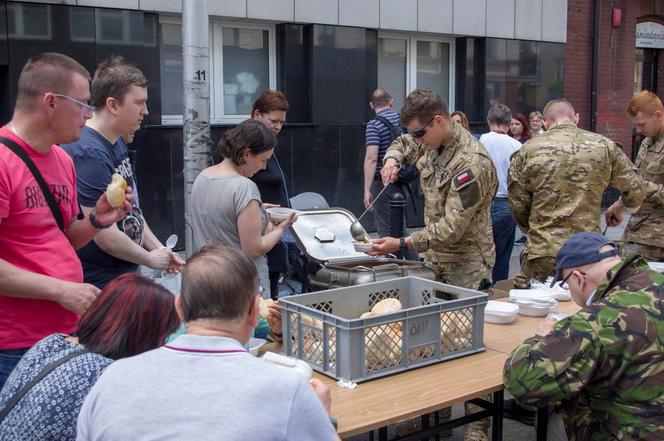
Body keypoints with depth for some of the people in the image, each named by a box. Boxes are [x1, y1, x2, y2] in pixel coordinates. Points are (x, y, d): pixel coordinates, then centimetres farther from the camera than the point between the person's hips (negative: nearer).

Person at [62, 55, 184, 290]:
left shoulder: (118, 142, 8)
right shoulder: (89, 153, -23)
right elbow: (106, 237, -24)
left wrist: (159, 249, 8)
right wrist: (150, 258, -9)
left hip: (126, 271, 9)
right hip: (101, 282, -9)